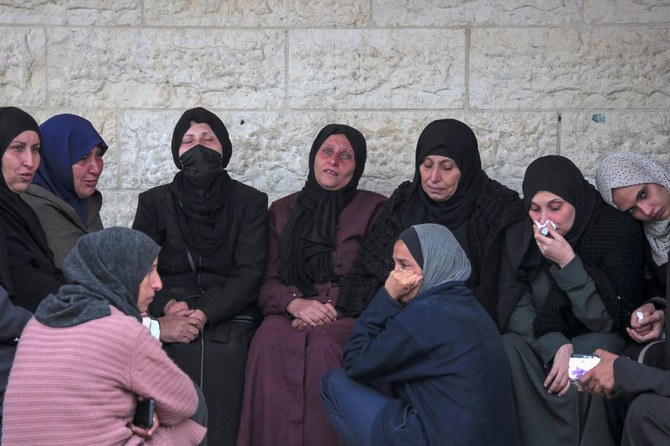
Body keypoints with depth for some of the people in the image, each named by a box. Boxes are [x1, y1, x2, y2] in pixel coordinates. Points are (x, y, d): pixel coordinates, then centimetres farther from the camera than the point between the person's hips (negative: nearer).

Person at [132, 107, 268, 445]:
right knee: (184, 353, -23)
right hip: (170, 319, 1)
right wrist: (168, 306, -12)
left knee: (223, 353, -24)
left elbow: (250, 272, 1)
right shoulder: (154, 202, 16)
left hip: (229, 315, 0)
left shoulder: (250, 202, 12)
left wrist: (205, 313, -13)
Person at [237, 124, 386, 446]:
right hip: (290, 313, 2)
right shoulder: (283, 211, 21)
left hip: (348, 315, -2)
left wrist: (331, 307, -12)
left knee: (322, 344, -37)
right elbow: (268, 280, 13)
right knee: (269, 341, -33)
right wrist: (296, 302, -9)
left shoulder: (374, 209, 12)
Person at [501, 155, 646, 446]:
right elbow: (515, 307, -10)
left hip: (599, 339, -2)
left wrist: (568, 263, -28)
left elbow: (608, 321, -17)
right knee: (507, 351, -28)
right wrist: (556, 345, -28)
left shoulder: (619, 230, -16)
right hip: (544, 338, 3)